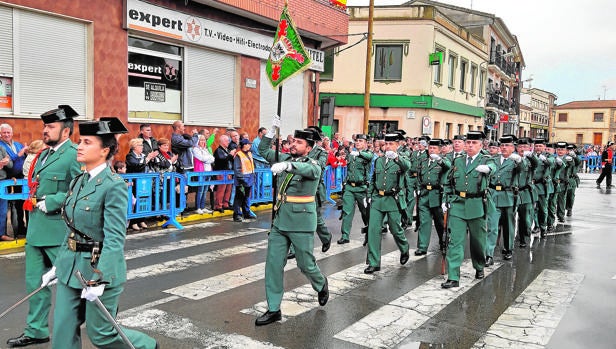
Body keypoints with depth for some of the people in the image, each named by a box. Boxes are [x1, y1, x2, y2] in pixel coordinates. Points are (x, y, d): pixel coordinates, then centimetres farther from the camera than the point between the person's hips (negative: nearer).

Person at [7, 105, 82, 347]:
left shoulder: (75, 155, -15)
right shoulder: (43, 154, 13)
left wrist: (49, 202, -21)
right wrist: (33, 200, 11)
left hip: (58, 231, -9)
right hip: (36, 228, 9)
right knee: (35, 282, 16)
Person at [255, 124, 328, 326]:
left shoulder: (314, 166, -10)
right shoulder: (285, 158, 8)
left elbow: (310, 170, -34)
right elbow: (263, 150, 15)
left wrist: (287, 165, -50)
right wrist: (273, 129, 1)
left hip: (301, 224, -5)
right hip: (280, 222, 6)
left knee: (306, 265, 7)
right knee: (273, 264, 3)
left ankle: (321, 285, 41)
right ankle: (273, 310, 12)